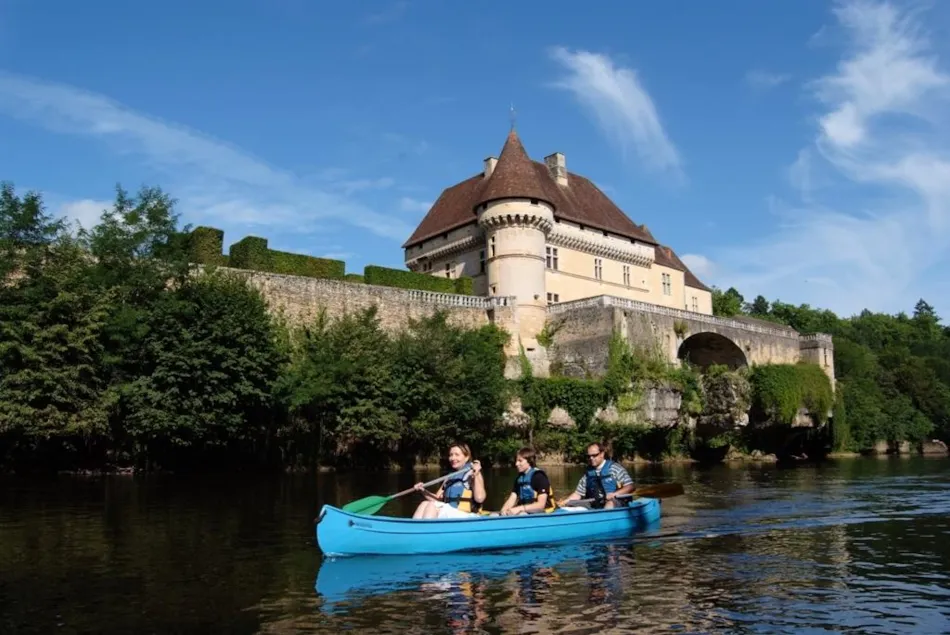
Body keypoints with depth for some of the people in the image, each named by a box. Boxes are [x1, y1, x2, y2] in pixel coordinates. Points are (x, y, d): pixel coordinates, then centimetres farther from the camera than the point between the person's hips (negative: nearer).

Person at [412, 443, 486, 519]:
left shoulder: (473, 474, -1)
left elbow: (479, 498, -16)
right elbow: (438, 499, 18)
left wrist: (476, 475, -23)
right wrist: (424, 491, 2)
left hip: (466, 515, -6)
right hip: (448, 515, 6)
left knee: (432, 506, -25)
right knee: (424, 504, -17)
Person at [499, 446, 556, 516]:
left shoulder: (539, 477, -12)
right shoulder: (519, 478, 10)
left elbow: (541, 505, -19)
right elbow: (512, 498, 6)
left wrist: (519, 508, -26)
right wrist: (504, 509, -16)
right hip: (524, 512, 7)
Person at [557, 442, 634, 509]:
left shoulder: (614, 467, 1)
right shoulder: (588, 473, 13)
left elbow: (630, 487, -4)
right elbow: (578, 493, 16)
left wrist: (614, 494, -19)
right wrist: (565, 502, 0)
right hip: (595, 508, 4)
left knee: (610, 503, -37)